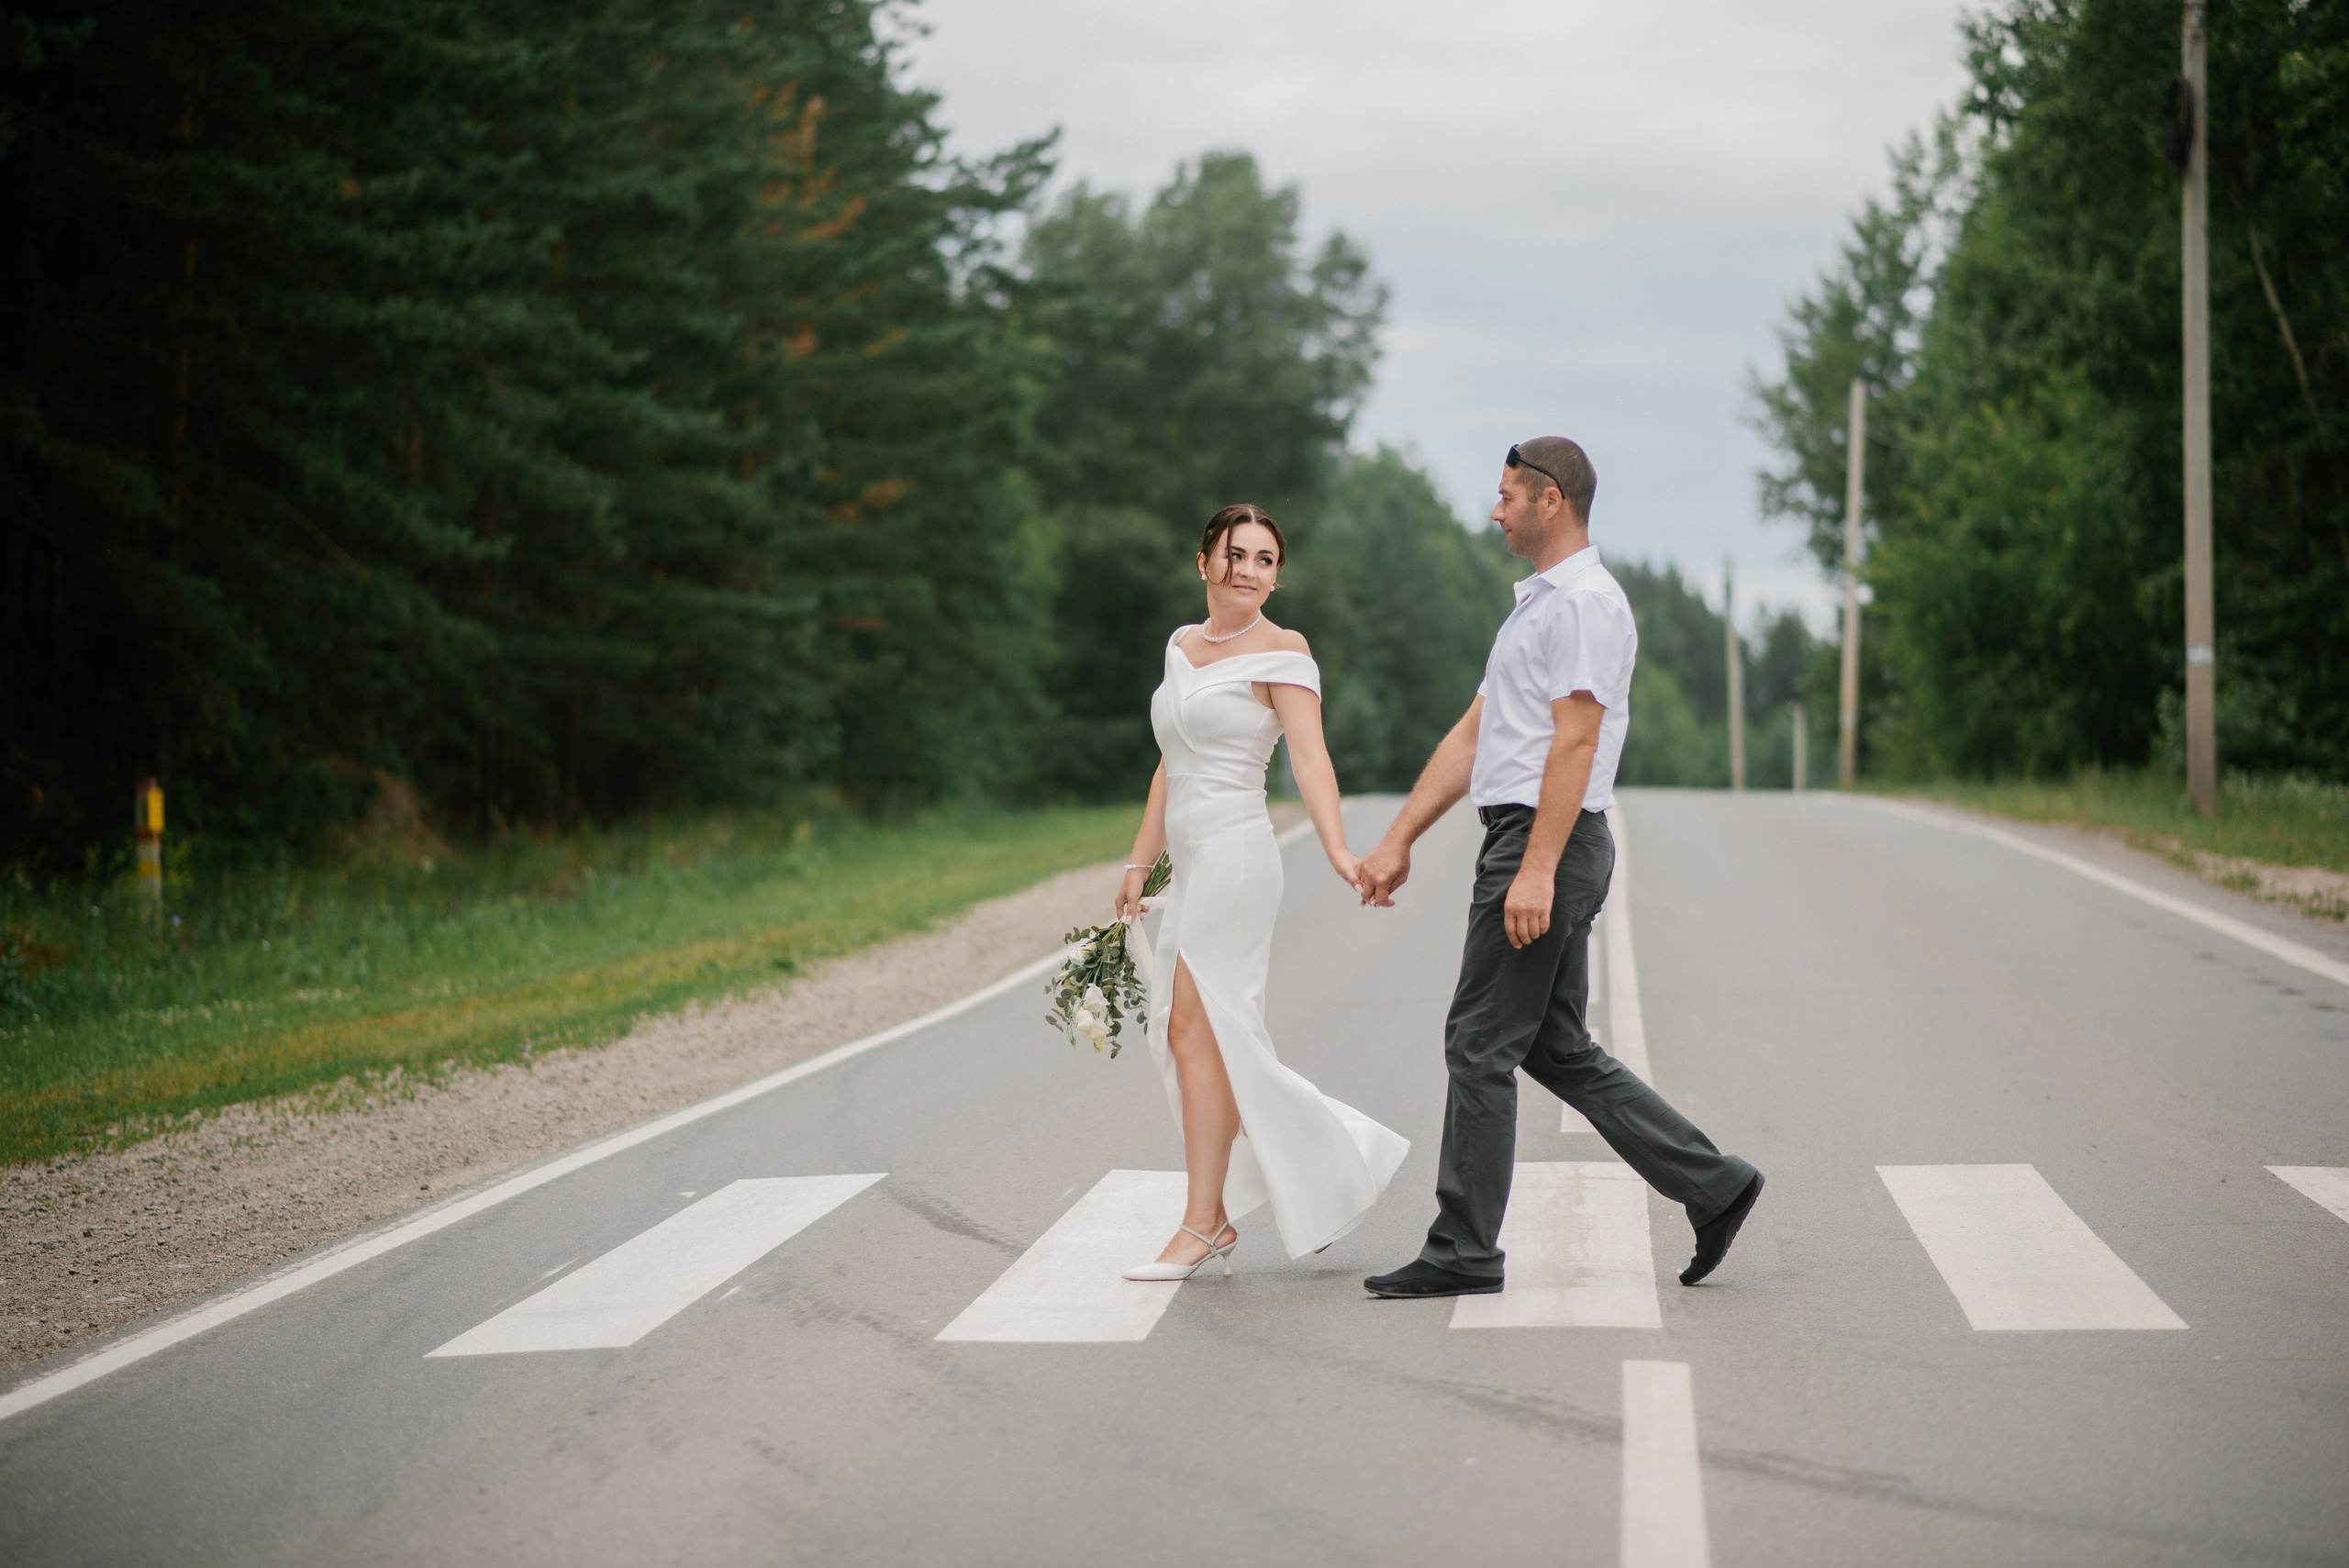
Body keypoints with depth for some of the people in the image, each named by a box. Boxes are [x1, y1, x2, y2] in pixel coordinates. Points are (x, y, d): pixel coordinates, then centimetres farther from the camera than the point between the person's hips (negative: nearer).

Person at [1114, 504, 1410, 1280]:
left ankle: (1203, 1223, -5)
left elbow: (1310, 757, -15)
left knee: (1196, 1026, -10)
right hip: (1191, 863, 8)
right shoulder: (1183, 646, 17)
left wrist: (1339, 852, -27)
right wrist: (1140, 864, 20)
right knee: (1187, 1034, 5)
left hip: (1235, 853, -8)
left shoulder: (1280, 651, -5)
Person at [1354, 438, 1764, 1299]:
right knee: (1557, 1050, 12)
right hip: (1525, 842, 10)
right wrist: (1398, 841, 17)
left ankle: (1463, 1252, 1)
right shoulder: (1536, 604, 21)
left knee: (1482, 1044, -5)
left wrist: (1536, 870, -26)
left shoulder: (1586, 601, -12)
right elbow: (1472, 735, 21)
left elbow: (1575, 743, -20)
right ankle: (1712, 1185, 14)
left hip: (1550, 842, -10)